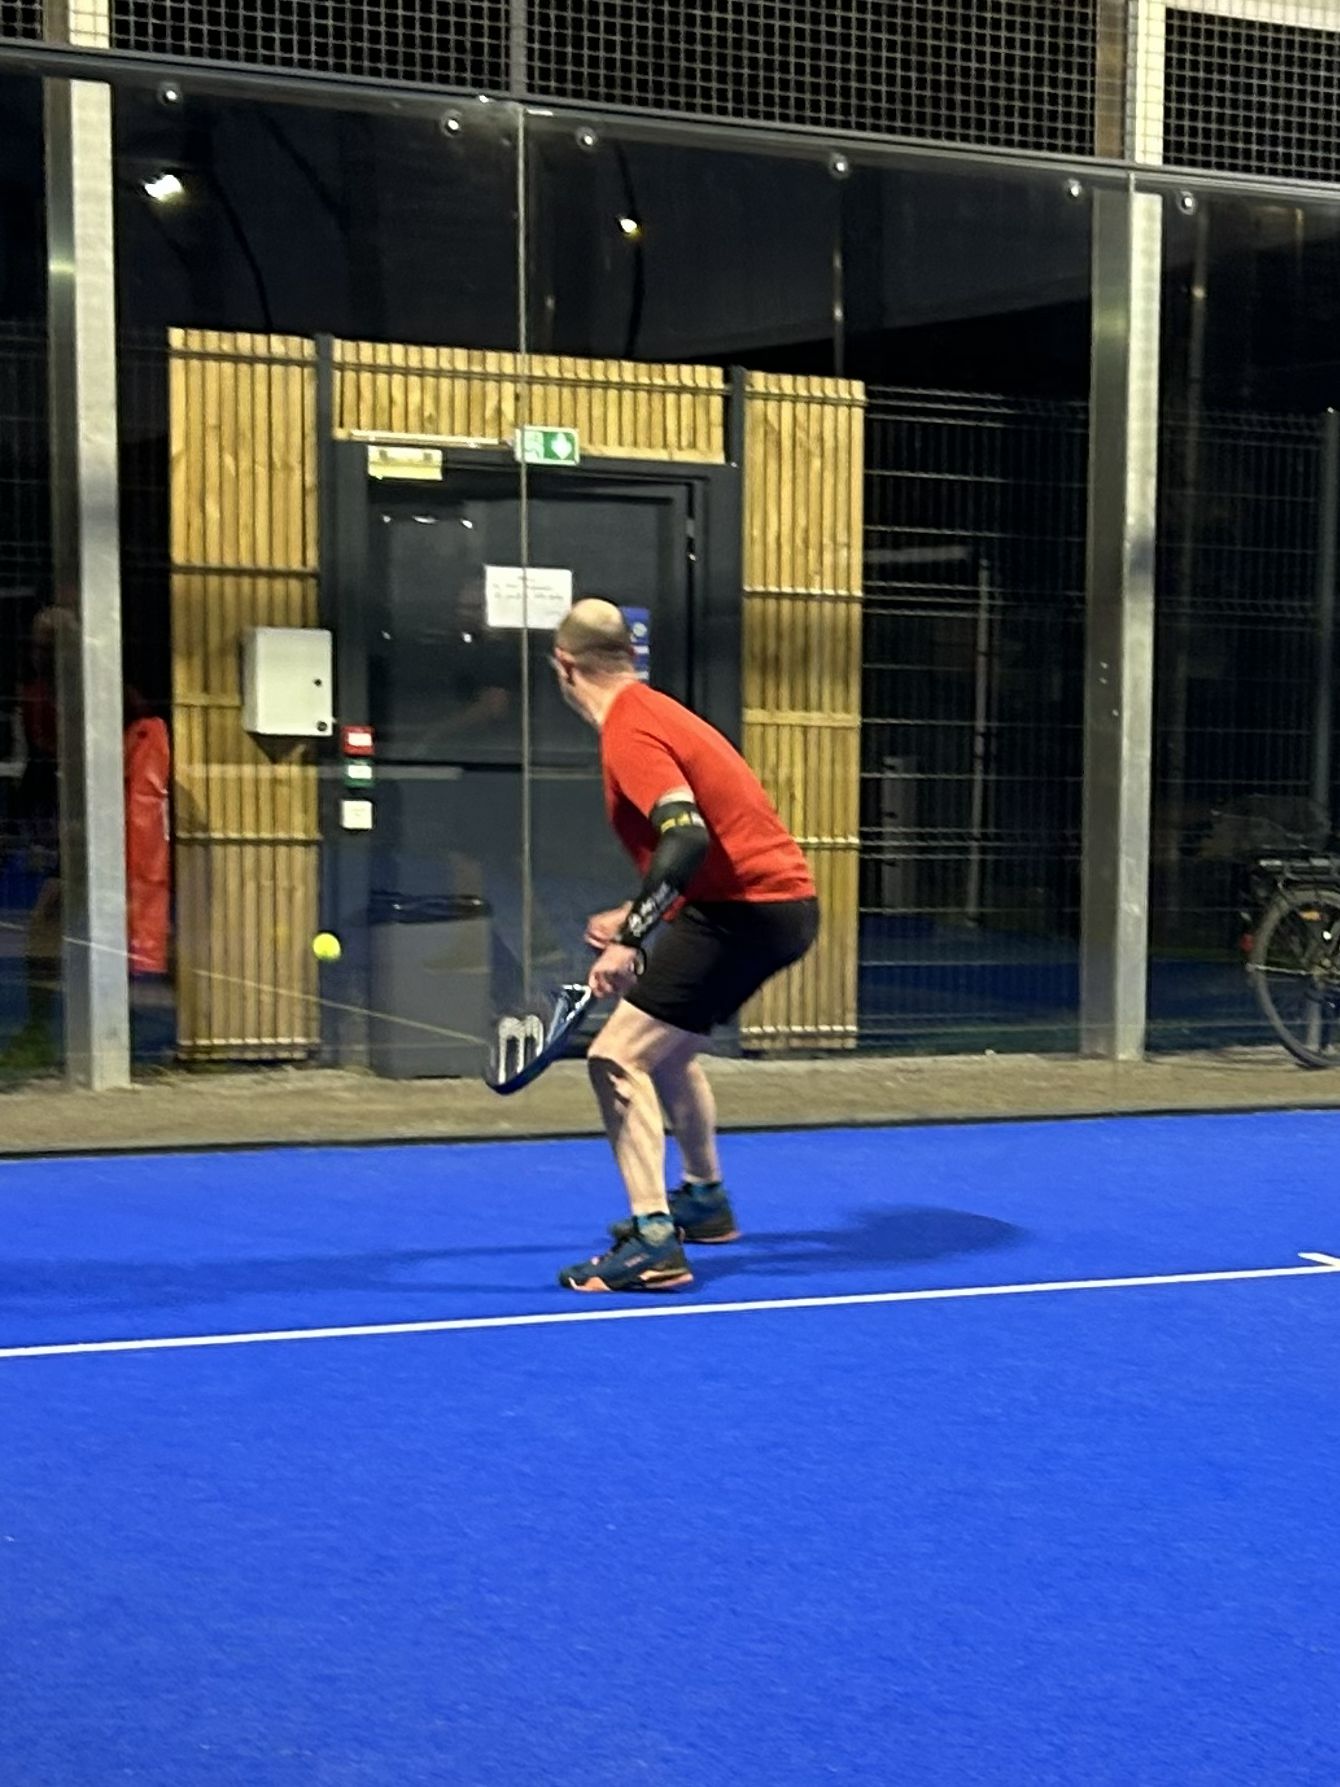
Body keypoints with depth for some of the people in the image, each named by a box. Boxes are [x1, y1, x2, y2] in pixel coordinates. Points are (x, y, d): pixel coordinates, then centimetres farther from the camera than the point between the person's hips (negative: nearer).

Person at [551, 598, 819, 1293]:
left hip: (747, 912, -10)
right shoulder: (655, 713, 16)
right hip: (780, 899, 10)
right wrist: (636, 917, 25)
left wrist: (631, 939, -30)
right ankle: (704, 1201, 43)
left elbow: (688, 839, -29)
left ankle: (654, 1244, -16)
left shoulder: (630, 733, -14)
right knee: (668, 1046, 29)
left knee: (618, 1058, -12)